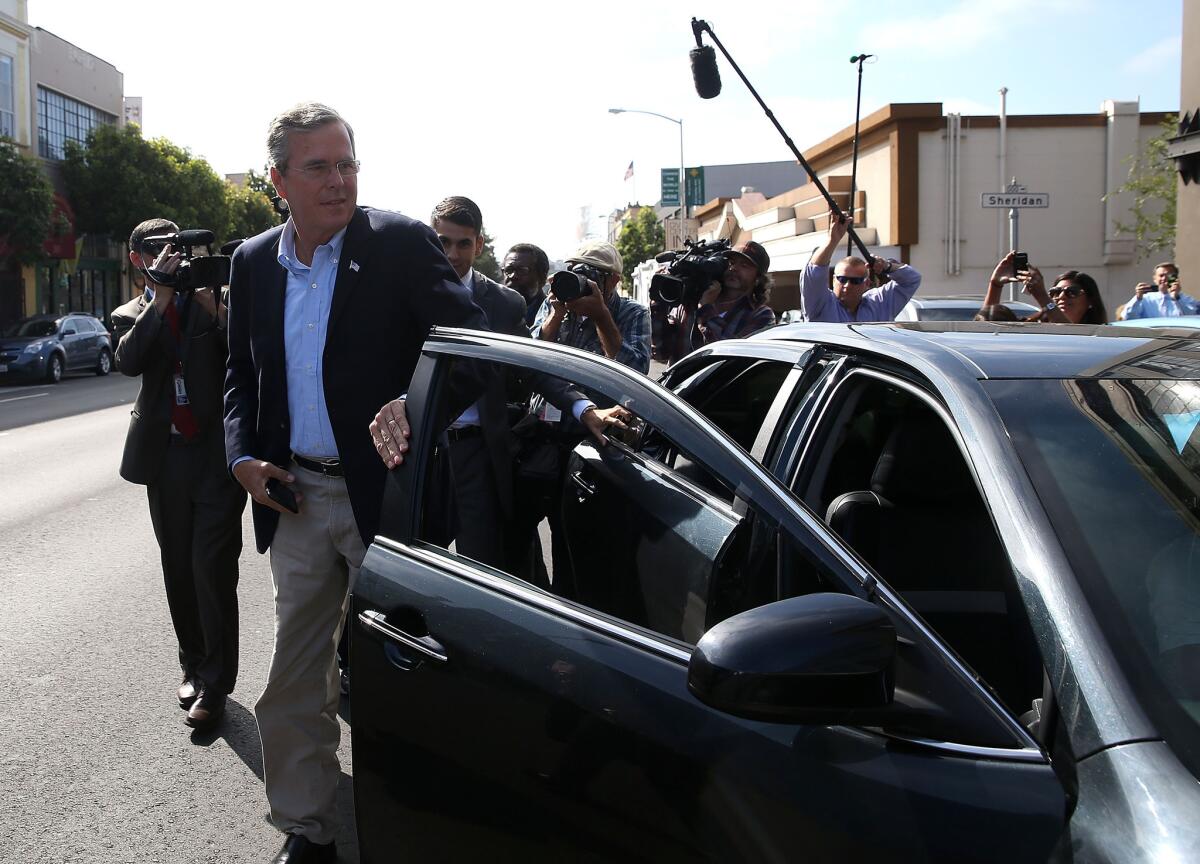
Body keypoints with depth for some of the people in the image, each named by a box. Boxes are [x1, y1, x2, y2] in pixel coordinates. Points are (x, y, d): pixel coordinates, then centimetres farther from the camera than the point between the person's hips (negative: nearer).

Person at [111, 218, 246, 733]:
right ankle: (194, 666, 25)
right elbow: (129, 361, -11)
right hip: (164, 456, 3)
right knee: (179, 570, 11)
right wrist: (163, 295, -15)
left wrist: (213, 304, -16)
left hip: (217, 452, -3)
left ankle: (215, 682, 1)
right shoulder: (129, 316, 11)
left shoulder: (211, 298, 7)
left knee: (212, 569, -7)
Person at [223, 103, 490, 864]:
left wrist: (416, 403, -34)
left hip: (383, 490, -4)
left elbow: (468, 335, -17)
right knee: (297, 678, 12)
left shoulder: (401, 243, -9)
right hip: (297, 497, 5)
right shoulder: (253, 263, 7)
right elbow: (242, 373, 16)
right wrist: (244, 455, 1)